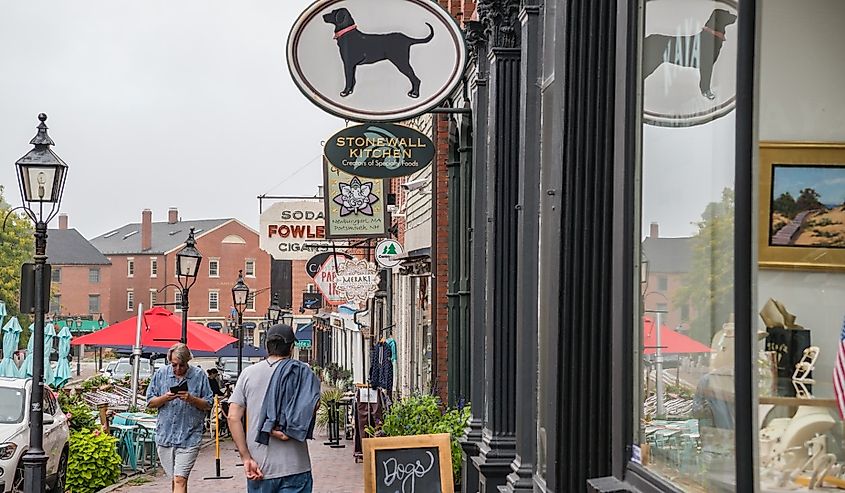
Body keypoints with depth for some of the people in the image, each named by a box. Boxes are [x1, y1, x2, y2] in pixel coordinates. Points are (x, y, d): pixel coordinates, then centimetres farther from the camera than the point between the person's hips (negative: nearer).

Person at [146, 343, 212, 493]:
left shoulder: (199, 375, -1)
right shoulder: (160, 374, 6)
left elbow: (208, 405, 1)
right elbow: (150, 402, 7)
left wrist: (191, 399, -16)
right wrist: (165, 398, -12)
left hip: (189, 437, -3)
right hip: (165, 435, 3)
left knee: (180, 480, -12)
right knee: (174, 479, 14)